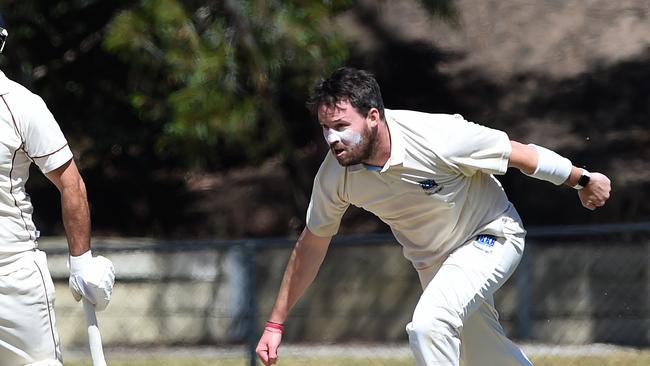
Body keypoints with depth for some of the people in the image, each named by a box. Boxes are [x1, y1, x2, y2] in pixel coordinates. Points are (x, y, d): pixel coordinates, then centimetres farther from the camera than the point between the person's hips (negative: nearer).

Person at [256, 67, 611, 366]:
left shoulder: (438, 138, -34)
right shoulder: (335, 174, -19)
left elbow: (519, 153, -20)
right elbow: (311, 245, -4)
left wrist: (582, 180, -6)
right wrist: (275, 324, -2)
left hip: (491, 236, -5)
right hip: (432, 262, 6)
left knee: (428, 326, -28)